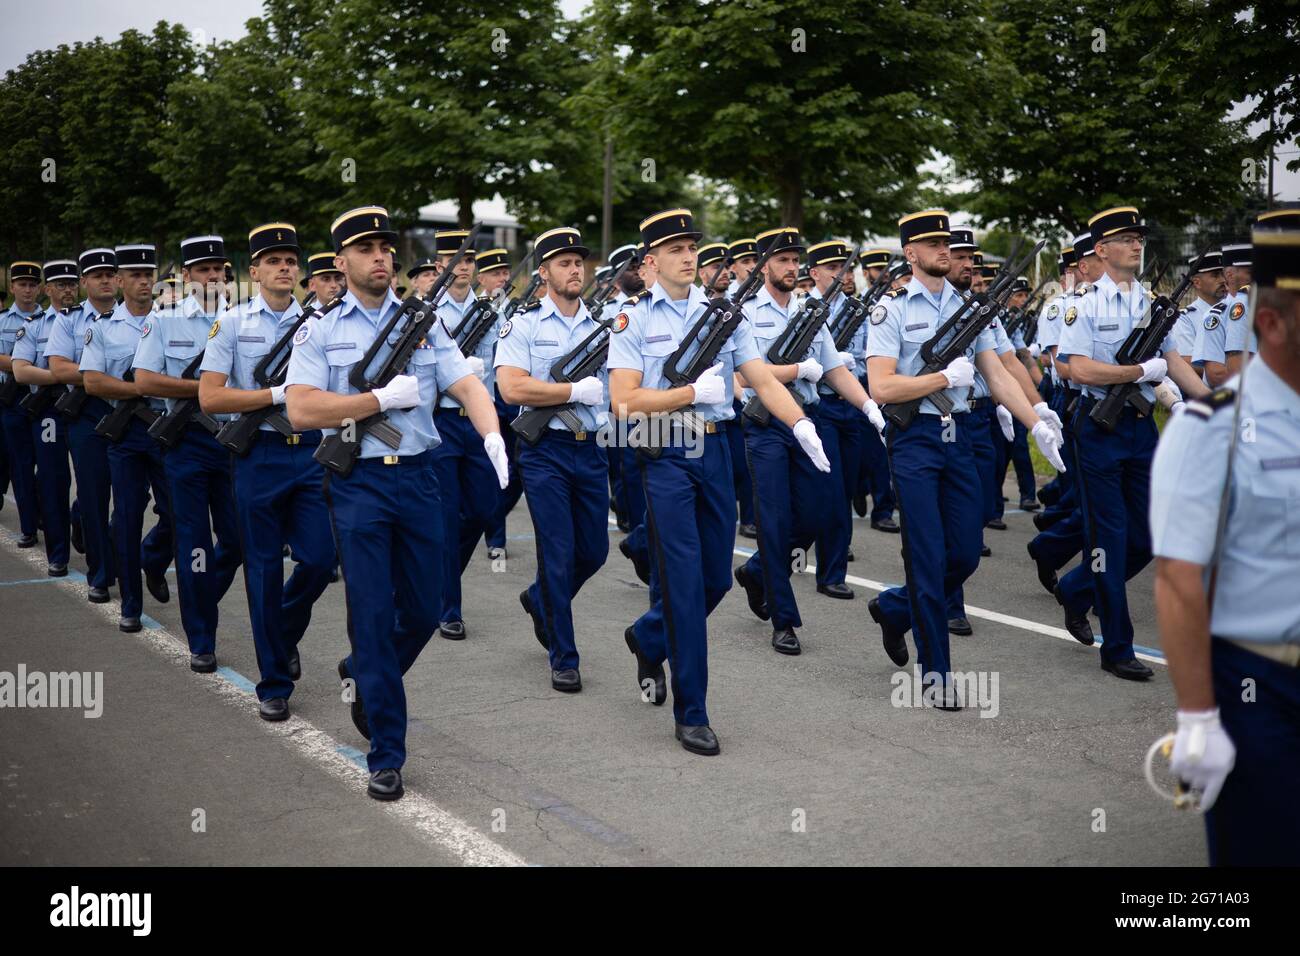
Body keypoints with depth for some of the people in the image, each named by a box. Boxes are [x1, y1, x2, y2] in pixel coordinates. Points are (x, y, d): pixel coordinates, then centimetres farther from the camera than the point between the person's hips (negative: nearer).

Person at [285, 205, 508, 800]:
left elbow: (467, 385, -2)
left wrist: (492, 435, -22)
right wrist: (384, 399, -12)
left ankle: (361, 676, 40)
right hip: (357, 484, -3)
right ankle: (386, 757, 6)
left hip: (418, 478, 3)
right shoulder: (319, 333, 2)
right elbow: (301, 411, -11)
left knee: (424, 612, 9)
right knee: (373, 616, -3)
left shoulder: (425, 325, 10)